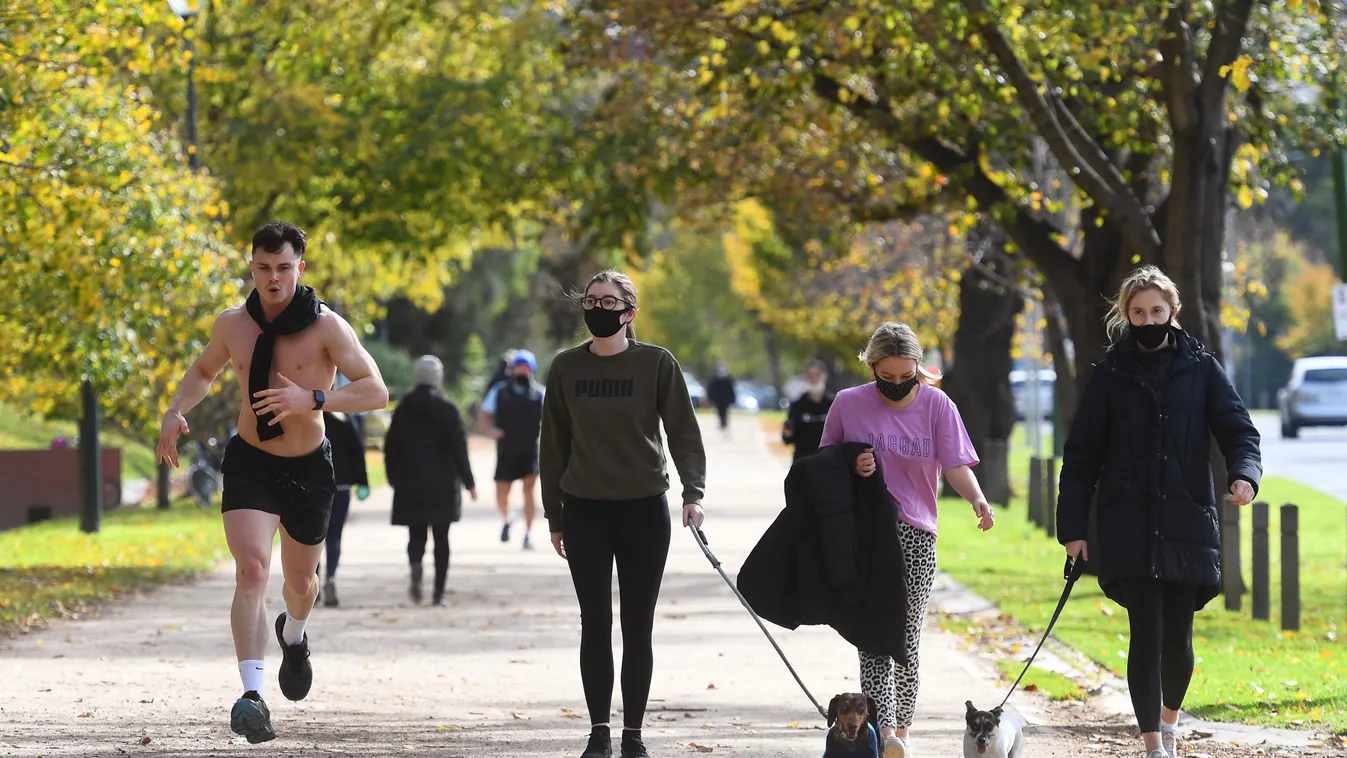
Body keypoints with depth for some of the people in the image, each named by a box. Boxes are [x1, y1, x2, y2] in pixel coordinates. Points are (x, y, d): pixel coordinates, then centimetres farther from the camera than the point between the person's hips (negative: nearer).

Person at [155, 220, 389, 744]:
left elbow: (377, 391, -22)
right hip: (250, 463, 0)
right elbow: (203, 372, 16)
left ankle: (293, 635, 56)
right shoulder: (232, 325, -5)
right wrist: (176, 411, -3)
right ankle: (252, 694, -30)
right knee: (251, 569, -21)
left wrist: (312, 399, -36)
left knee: (301, 581, 18)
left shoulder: (326, 327, -16)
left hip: (309, 467, 0)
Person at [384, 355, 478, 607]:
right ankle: (439, 592, 1)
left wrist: (396, 480, 15)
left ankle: (415, 566, -24)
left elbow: (391, 448, 7)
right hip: (442, 485, -2)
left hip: (410, 485, 2)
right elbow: (459, 447, -6)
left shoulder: (403, 409, 5)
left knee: (416, 535, 8)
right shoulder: (447, 409, -5)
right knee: (441, 538, 5)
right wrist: (468, 482, 0)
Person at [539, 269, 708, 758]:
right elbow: (554, 444, 9)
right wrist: (555, 516, 8)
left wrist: (694, 491, -17)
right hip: (586, 511, 2)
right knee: (595, 623, 0)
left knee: (638, 626, 3)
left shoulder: (657, 364, -2)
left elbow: (684, 432, -3)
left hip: (644, 511, -1)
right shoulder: (566, 368, 4)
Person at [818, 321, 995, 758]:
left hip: (915, 536, 1)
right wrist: (851, 468, -10)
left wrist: (977, 500, -25)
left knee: (907, 638, 5)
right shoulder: (848, 404, 1)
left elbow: (956, 465, -5)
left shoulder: (937, 405, 1)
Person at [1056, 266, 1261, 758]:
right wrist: (1073, 528, 0)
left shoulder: (1200, 368, 7)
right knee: (1146, 634, -8)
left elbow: (1238, 430, 2)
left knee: (1178, 637, 1)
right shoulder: (1111, 375, 6)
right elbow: (1081, 457, 7)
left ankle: (1170, 717, 30)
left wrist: (1244, 474, -20)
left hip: (1187, 522, 1)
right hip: (1129, 528, -1)